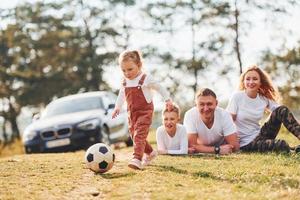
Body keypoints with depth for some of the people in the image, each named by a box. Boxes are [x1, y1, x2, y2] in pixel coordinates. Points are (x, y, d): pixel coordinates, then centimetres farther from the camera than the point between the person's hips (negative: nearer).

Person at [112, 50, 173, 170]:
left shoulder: (146, 79, -10)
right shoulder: (124, 82, 6)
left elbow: (160, 88, 3)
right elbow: (121, 95, 23)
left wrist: (167, 100, 4)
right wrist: (117, 107, 22)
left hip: (145, 111, -7)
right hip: (132, 112, 7)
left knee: (139, 135, -19)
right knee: (134, 135, 13)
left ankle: (137, 159, -29)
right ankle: (150, 153, 35)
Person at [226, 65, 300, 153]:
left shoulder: (264, 99, 3)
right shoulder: (237, 97, -9)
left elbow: (284, 113, -4)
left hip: (260, 135, 5)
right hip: (246, 144, -5)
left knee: (282, 110, -14)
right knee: (282, 145, -34)